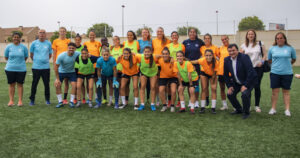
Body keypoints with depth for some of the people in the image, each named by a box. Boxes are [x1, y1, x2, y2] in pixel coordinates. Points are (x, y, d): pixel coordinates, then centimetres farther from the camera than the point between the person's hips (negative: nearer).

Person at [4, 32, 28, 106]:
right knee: (11, 84, 6)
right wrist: (12, 62, 11)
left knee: (20, 84, 3)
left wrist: (20, 62, 10)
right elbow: (6, 57, 11)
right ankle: (11, 100, 14)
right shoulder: (8, 47, 1)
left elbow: (26, 57, 10)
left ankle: (20, 101, 9)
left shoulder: (23, 47, -1)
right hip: (10, 69, 1)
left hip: (21, 69, -1)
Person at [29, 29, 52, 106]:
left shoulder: (48, 43, 5)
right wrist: (36, 60, 13)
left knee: (47, 84, 3)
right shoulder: (34, 43, 3)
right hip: (36, 67, 0)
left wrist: (45, 60, 9)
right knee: (34, 84, 4)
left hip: (46, 67, 0)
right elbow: (31, 54, 12)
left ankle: (47, 99, 16)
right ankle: (32, 100, 16)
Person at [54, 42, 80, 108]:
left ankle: (71, 101, 1)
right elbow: (56, 67, -18)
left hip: (71, 72, 1)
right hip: (61, 72, -1)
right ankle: (60, 102, 2)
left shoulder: (77, 54, -22)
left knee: (74, 85, -15)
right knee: (57, 85, -12)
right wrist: (57, 79, -18)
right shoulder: (61, 56, -25)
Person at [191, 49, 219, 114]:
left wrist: (213, 83, -16)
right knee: (204, 89, -4)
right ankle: (202, 107, 3)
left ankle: (213, 108, -2)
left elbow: (214, 74, -24)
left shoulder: (216, 62, -34)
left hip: (213, 75, 0)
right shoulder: (202, 60, -36)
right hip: (204, 73, 0)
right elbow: (193, 62, -24)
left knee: (214, 89, -8)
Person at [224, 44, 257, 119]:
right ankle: (239, 109, 25)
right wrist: (229, 86, 1)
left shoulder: (244, 57, -21)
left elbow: (250, 72, -25)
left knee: (245, 94, -26)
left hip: (249, 80, -6)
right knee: (230, 94, 0)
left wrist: (245, 85, -26)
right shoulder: (227, 60, -3)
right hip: (237, 82, 7)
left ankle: (246, 112, -2)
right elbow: (226, 74, 7)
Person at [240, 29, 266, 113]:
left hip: (258, 68, -1)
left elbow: (265, 55, 8)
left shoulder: (260, 44, 6)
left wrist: (262, 61, -10)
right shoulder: (243, 45, 9)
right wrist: (241, 54, -8)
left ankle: (257, 106, 10)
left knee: (257, 86, 0)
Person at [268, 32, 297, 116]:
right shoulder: (272, 48, 3)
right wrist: (276, 65, 12)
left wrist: (287, 65, 15)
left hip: (287, 73, -1)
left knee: (286, 91, 6)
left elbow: (294, 59, 14)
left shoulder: (290, 48, 0)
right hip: (275, 73, 1)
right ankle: (273, 109, 11)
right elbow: (269, 60, 16)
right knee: (275, 91, 3)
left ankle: (287, 109, 10)